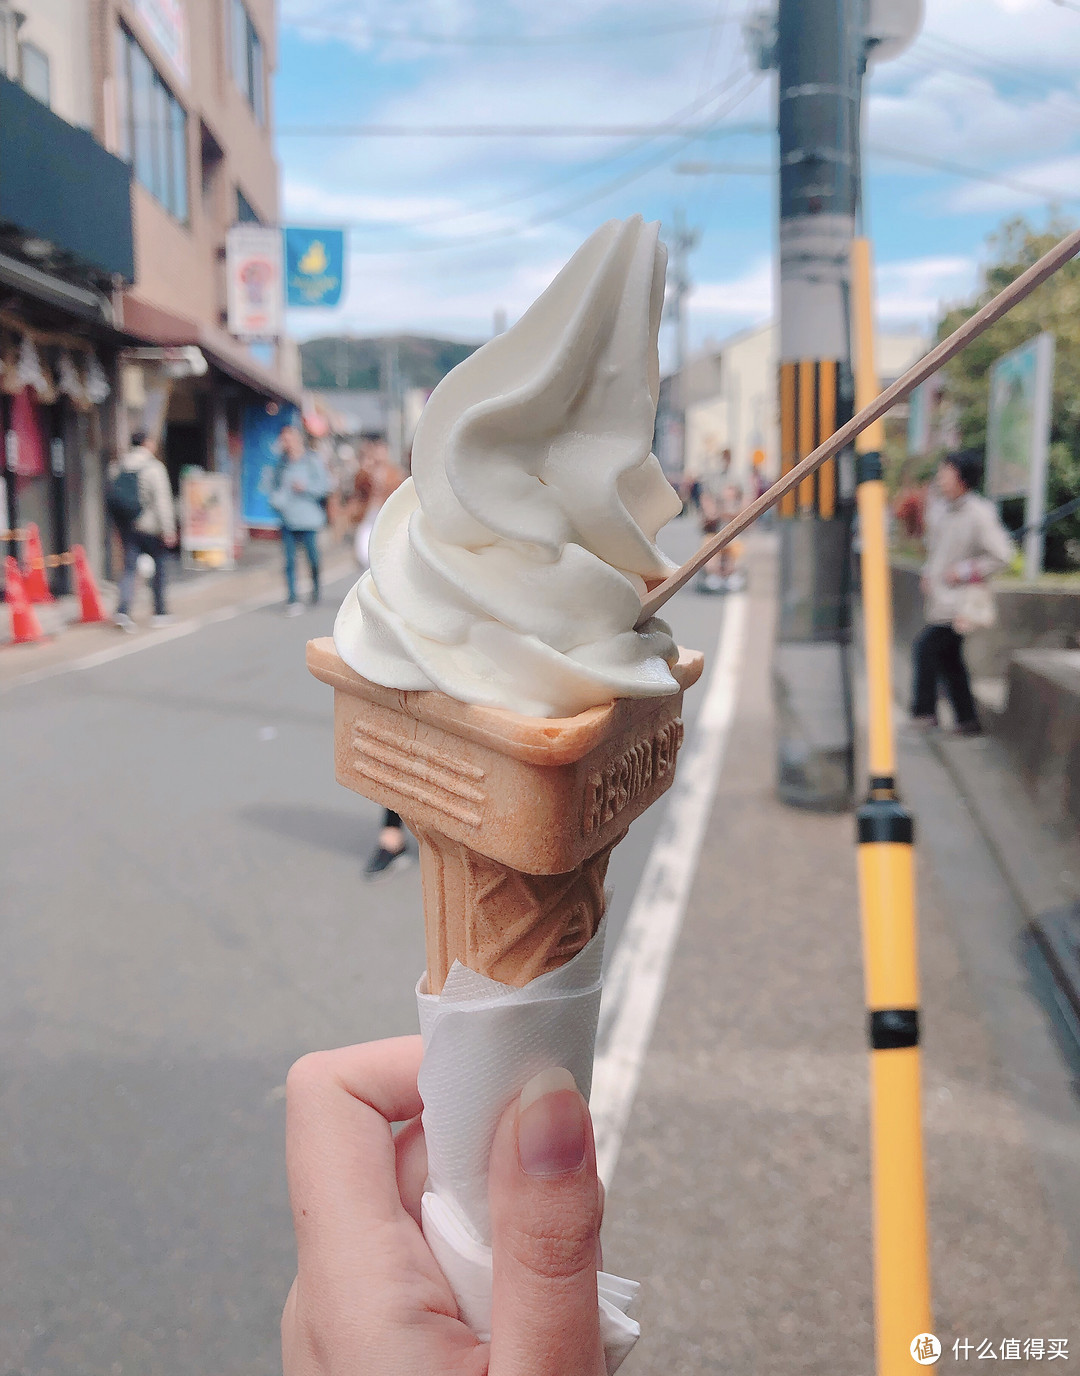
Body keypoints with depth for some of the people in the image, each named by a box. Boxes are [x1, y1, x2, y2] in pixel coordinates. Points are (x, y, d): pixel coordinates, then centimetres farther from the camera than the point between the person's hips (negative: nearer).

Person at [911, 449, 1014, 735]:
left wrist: (965, 571, -16)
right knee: (949, 658, 11)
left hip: (959, 599, -8)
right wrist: (928, 573, 10)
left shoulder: (980, 514, -15)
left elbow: (1002, 555, -15)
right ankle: (968, 720, 19)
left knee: (926, 647, -14)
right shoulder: (937, 509, 8)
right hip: (938, 593, 8)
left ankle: (924, 711, -4)